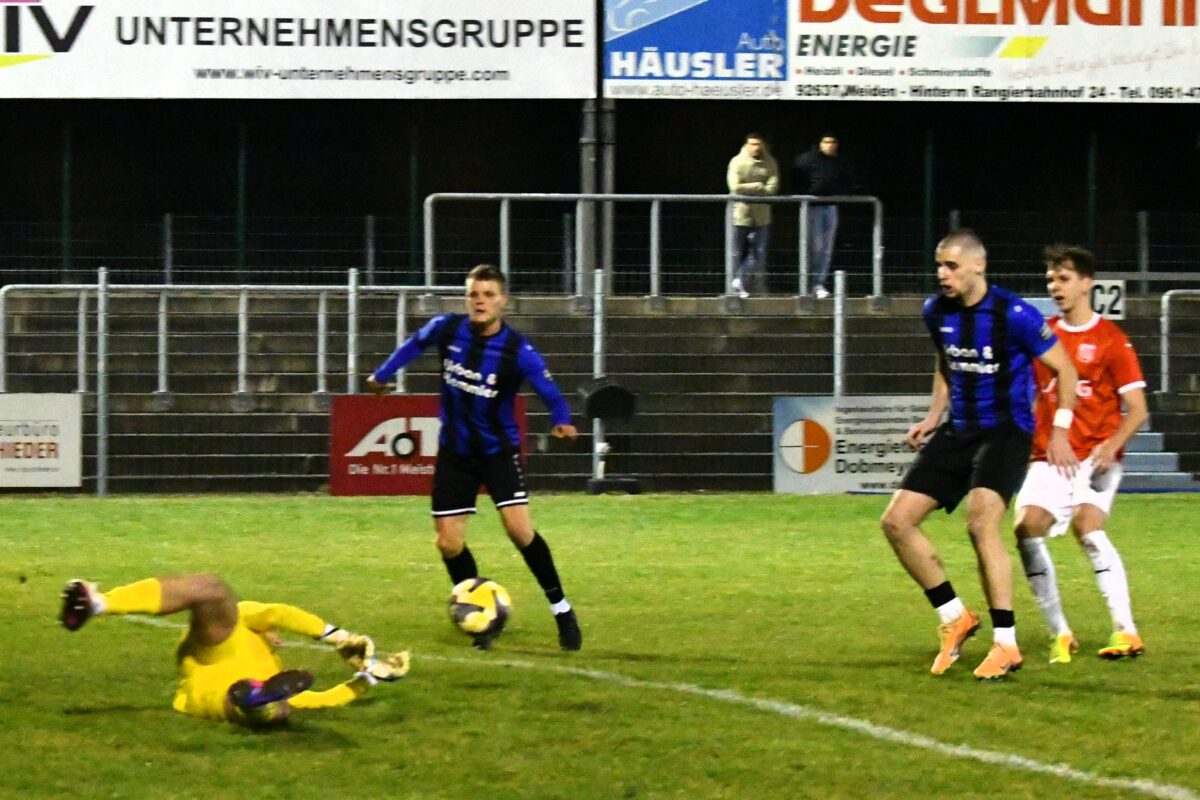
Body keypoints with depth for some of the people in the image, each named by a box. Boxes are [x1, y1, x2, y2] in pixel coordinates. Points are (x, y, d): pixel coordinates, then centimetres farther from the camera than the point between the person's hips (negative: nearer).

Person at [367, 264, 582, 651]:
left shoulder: (518, 351, -22)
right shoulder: (446, 329, -10)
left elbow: (548, 390, -28)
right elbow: (415, 343, 11)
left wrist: (562, 421, -48)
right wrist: (383, 373, 22)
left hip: (499, 449, -4)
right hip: (455, 451, 4)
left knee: (518, 526, -20)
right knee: (448, 543, 1)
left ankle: (562, 611, -5)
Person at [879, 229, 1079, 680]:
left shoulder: (1013, 315, -16)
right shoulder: (937, 312, 3)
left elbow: (1064, 369, -6)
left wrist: (1059, 432, -11)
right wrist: (933, 417, 10)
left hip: (1006, 431, -7)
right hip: (959, 431, 7)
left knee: (981, 521, -28)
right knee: (897, 521, -3)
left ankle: (1006, 646, -20)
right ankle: (955, 618, 12)